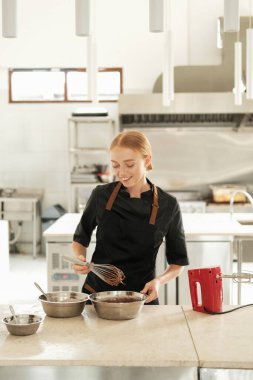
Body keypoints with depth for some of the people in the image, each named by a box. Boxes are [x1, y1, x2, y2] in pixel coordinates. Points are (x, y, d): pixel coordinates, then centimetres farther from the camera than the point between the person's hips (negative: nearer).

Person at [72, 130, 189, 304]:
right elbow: (80, 238, 11)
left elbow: (178, 263, 3)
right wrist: (80, 259, -8)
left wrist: (159, 280, -15)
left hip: (142, 298, -1)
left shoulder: (167, 205, -6)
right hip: (96, 294, 1)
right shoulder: (101, 195, -3)